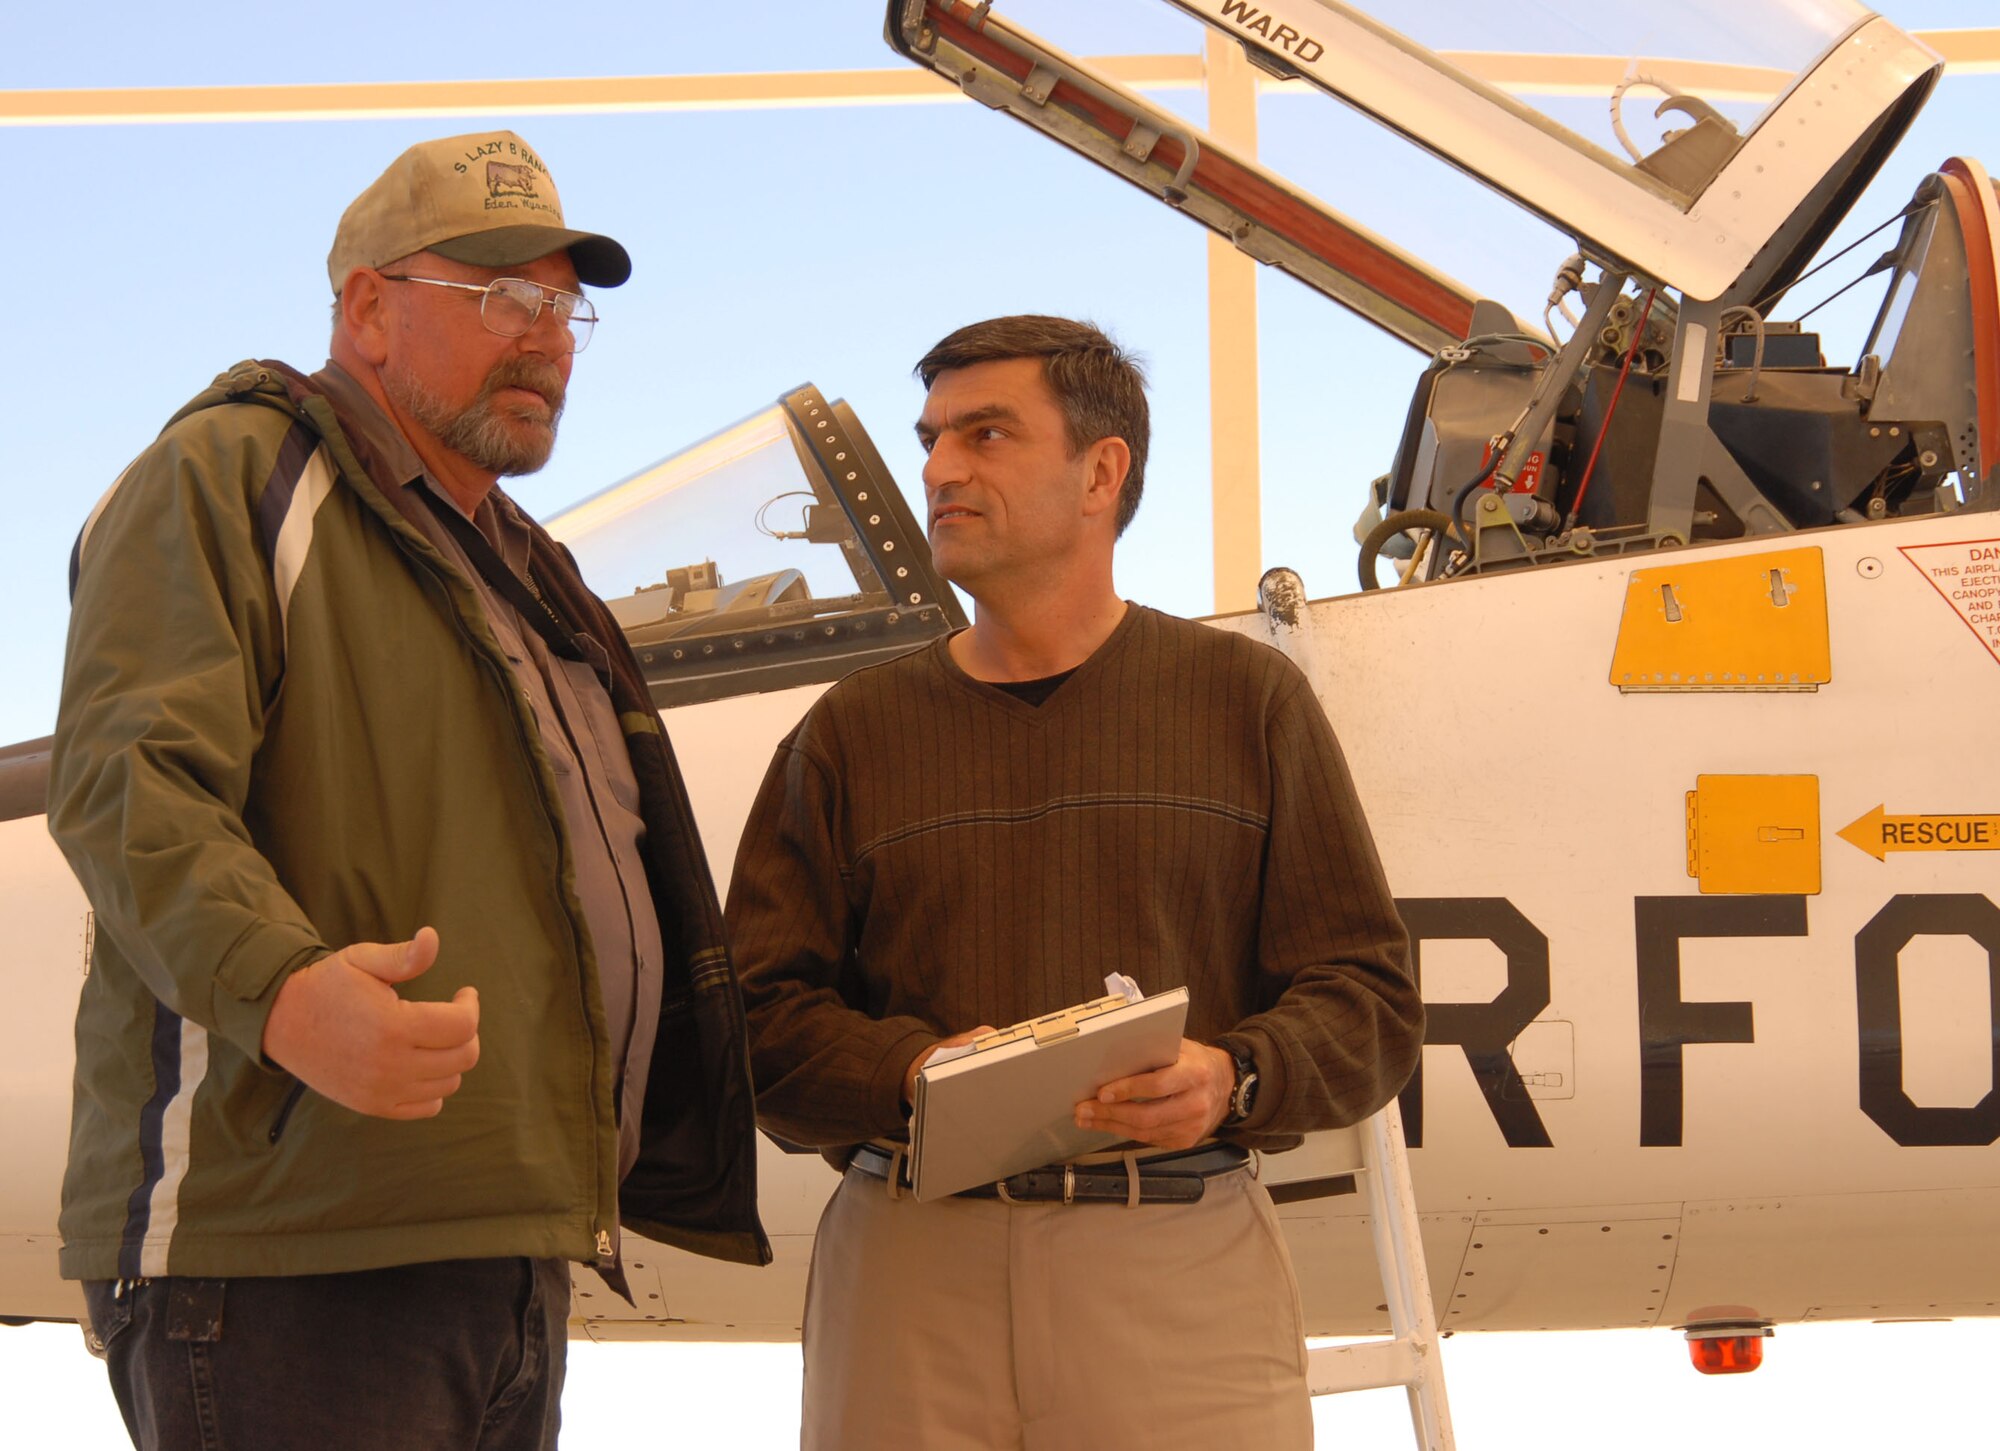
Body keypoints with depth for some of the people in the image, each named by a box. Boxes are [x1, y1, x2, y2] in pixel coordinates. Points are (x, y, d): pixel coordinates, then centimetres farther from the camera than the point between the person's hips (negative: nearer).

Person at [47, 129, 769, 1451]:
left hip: (498, 1255, 9)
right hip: (285, 1252, -9)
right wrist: (282, 992, -35)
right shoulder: (231, 475, -2)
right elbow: (130, 784, -17)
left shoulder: (520, 575, 27)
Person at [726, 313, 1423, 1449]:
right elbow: (759, 1017, 6)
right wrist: (911, 1073, -13)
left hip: (1184, 1268, -1)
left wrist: (1233, 1078, -12)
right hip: (912, 1273, 1)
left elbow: (1371, 999, 7)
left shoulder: (1248, 700, 11)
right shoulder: (854, 730, 14)